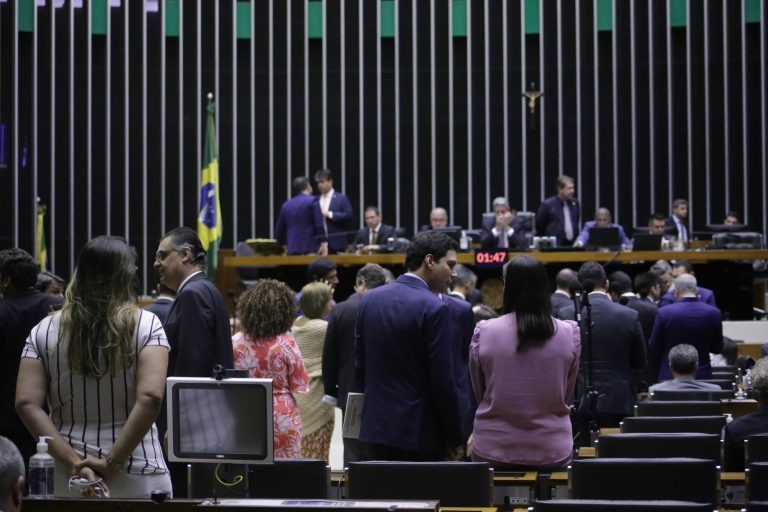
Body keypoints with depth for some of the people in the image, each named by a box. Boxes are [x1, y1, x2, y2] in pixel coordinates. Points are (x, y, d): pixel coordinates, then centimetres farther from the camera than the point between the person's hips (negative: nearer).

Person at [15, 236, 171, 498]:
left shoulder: (44, 331, 4)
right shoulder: (145, 324, -4)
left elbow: (26, 404, -6)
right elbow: (150, 398, -16)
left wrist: (73, 462, -9)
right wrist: (113, 461, -13)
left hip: (64, 478, 2)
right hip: (137, 477, -2)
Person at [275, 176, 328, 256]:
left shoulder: (286, 205, 14)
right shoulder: (312, 201, -3)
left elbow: (279, 230, 17)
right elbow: (319, 224, -10)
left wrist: (283, 244, 30)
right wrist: (324, 243, -10)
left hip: (292, 249, 5)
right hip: (310, 247, -5)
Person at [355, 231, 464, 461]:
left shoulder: (369, 299, 7)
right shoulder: (434, 308, -14)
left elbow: (360, 367, 12)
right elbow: (442, 381, -15)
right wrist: (455, 439, -6)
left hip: (376, 427, 7)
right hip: (420, 433, -6)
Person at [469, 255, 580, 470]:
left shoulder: (484, 333, -8)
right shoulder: (570, 333, -6)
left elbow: (479, 393, 6)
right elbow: (567, 394, 8)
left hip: (493, 450, -1)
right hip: (552, 451, 1)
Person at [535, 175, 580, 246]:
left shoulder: (575, 203, 10)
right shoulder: (547, 204, -6)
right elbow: (538, 226, 1)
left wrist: (577, 240, 16)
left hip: (573, 245, 5)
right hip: (555, 246, -5)